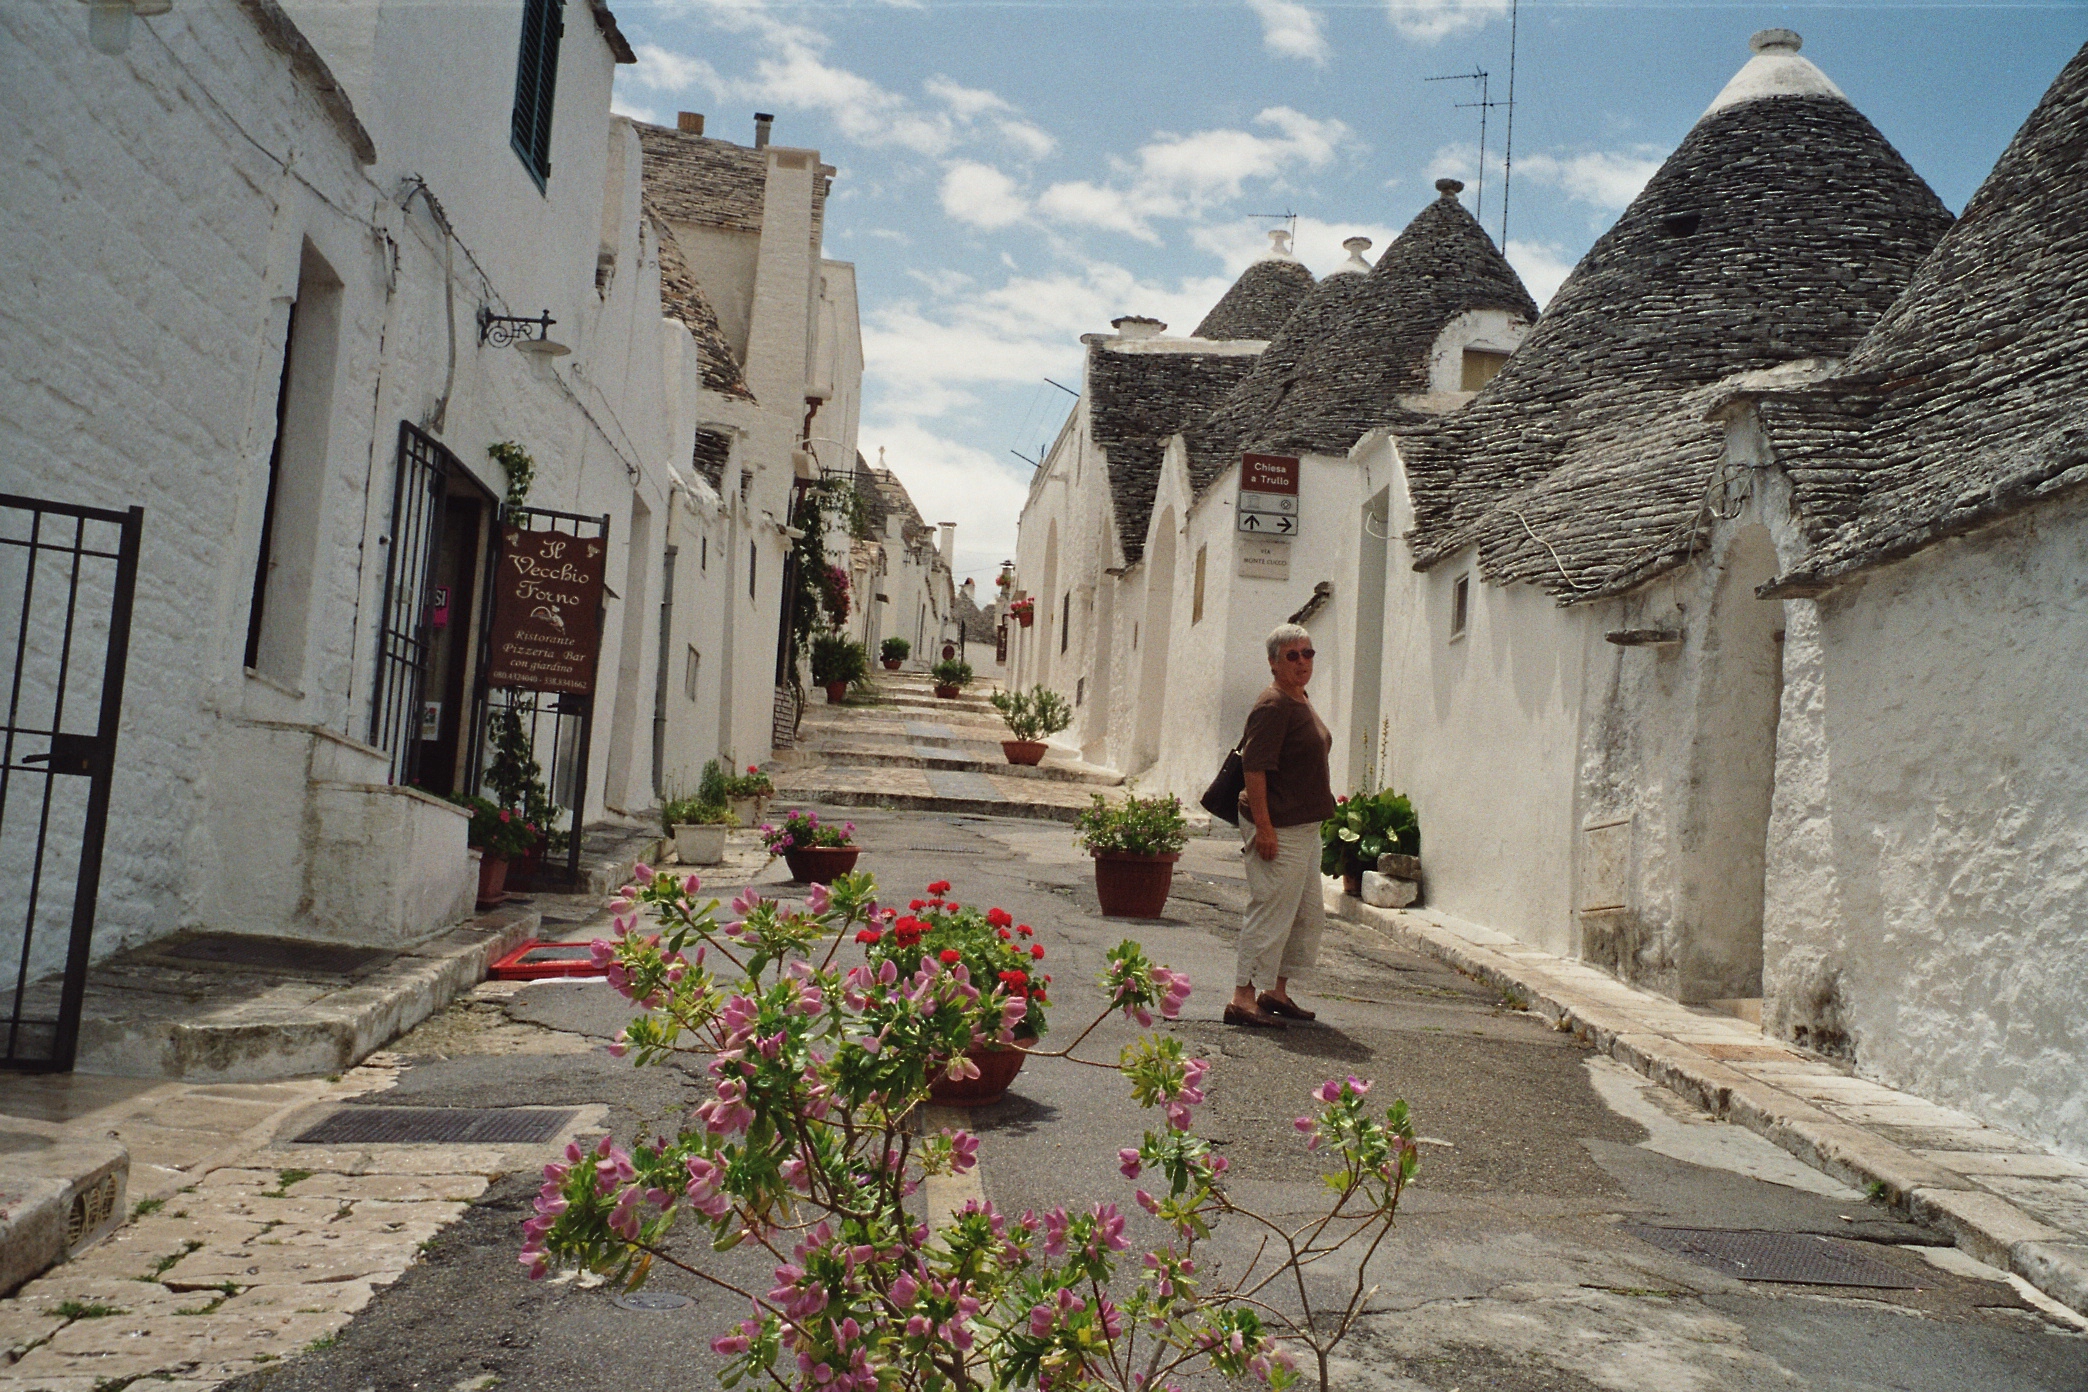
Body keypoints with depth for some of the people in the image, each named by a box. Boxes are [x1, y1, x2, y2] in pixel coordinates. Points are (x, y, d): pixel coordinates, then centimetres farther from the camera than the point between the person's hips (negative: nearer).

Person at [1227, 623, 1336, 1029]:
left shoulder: (1301, 701, 14)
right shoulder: (1273, 706, -17)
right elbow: (1254, 767, -23)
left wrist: (1327, 796, 27)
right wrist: (1263, 825, -26)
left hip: (1305, 826, 11)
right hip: (1279, 828, -11)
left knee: (1309, 913, 16)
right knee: (1271, 912, -8)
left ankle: (1277, 991, 26)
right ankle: (1243, 998, -1)